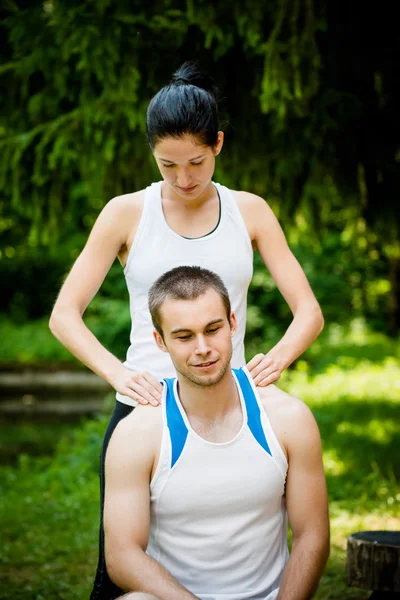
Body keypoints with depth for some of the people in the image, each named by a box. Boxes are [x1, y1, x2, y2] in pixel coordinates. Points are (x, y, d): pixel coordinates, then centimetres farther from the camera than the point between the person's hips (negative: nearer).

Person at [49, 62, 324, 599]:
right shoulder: (127, 214, 2)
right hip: (143, 409, -1)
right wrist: (118, 372, -21)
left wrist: (278, 356, -20)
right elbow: (64, 316, -2)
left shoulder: (249, 212, 6)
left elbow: (309, 312, 4)